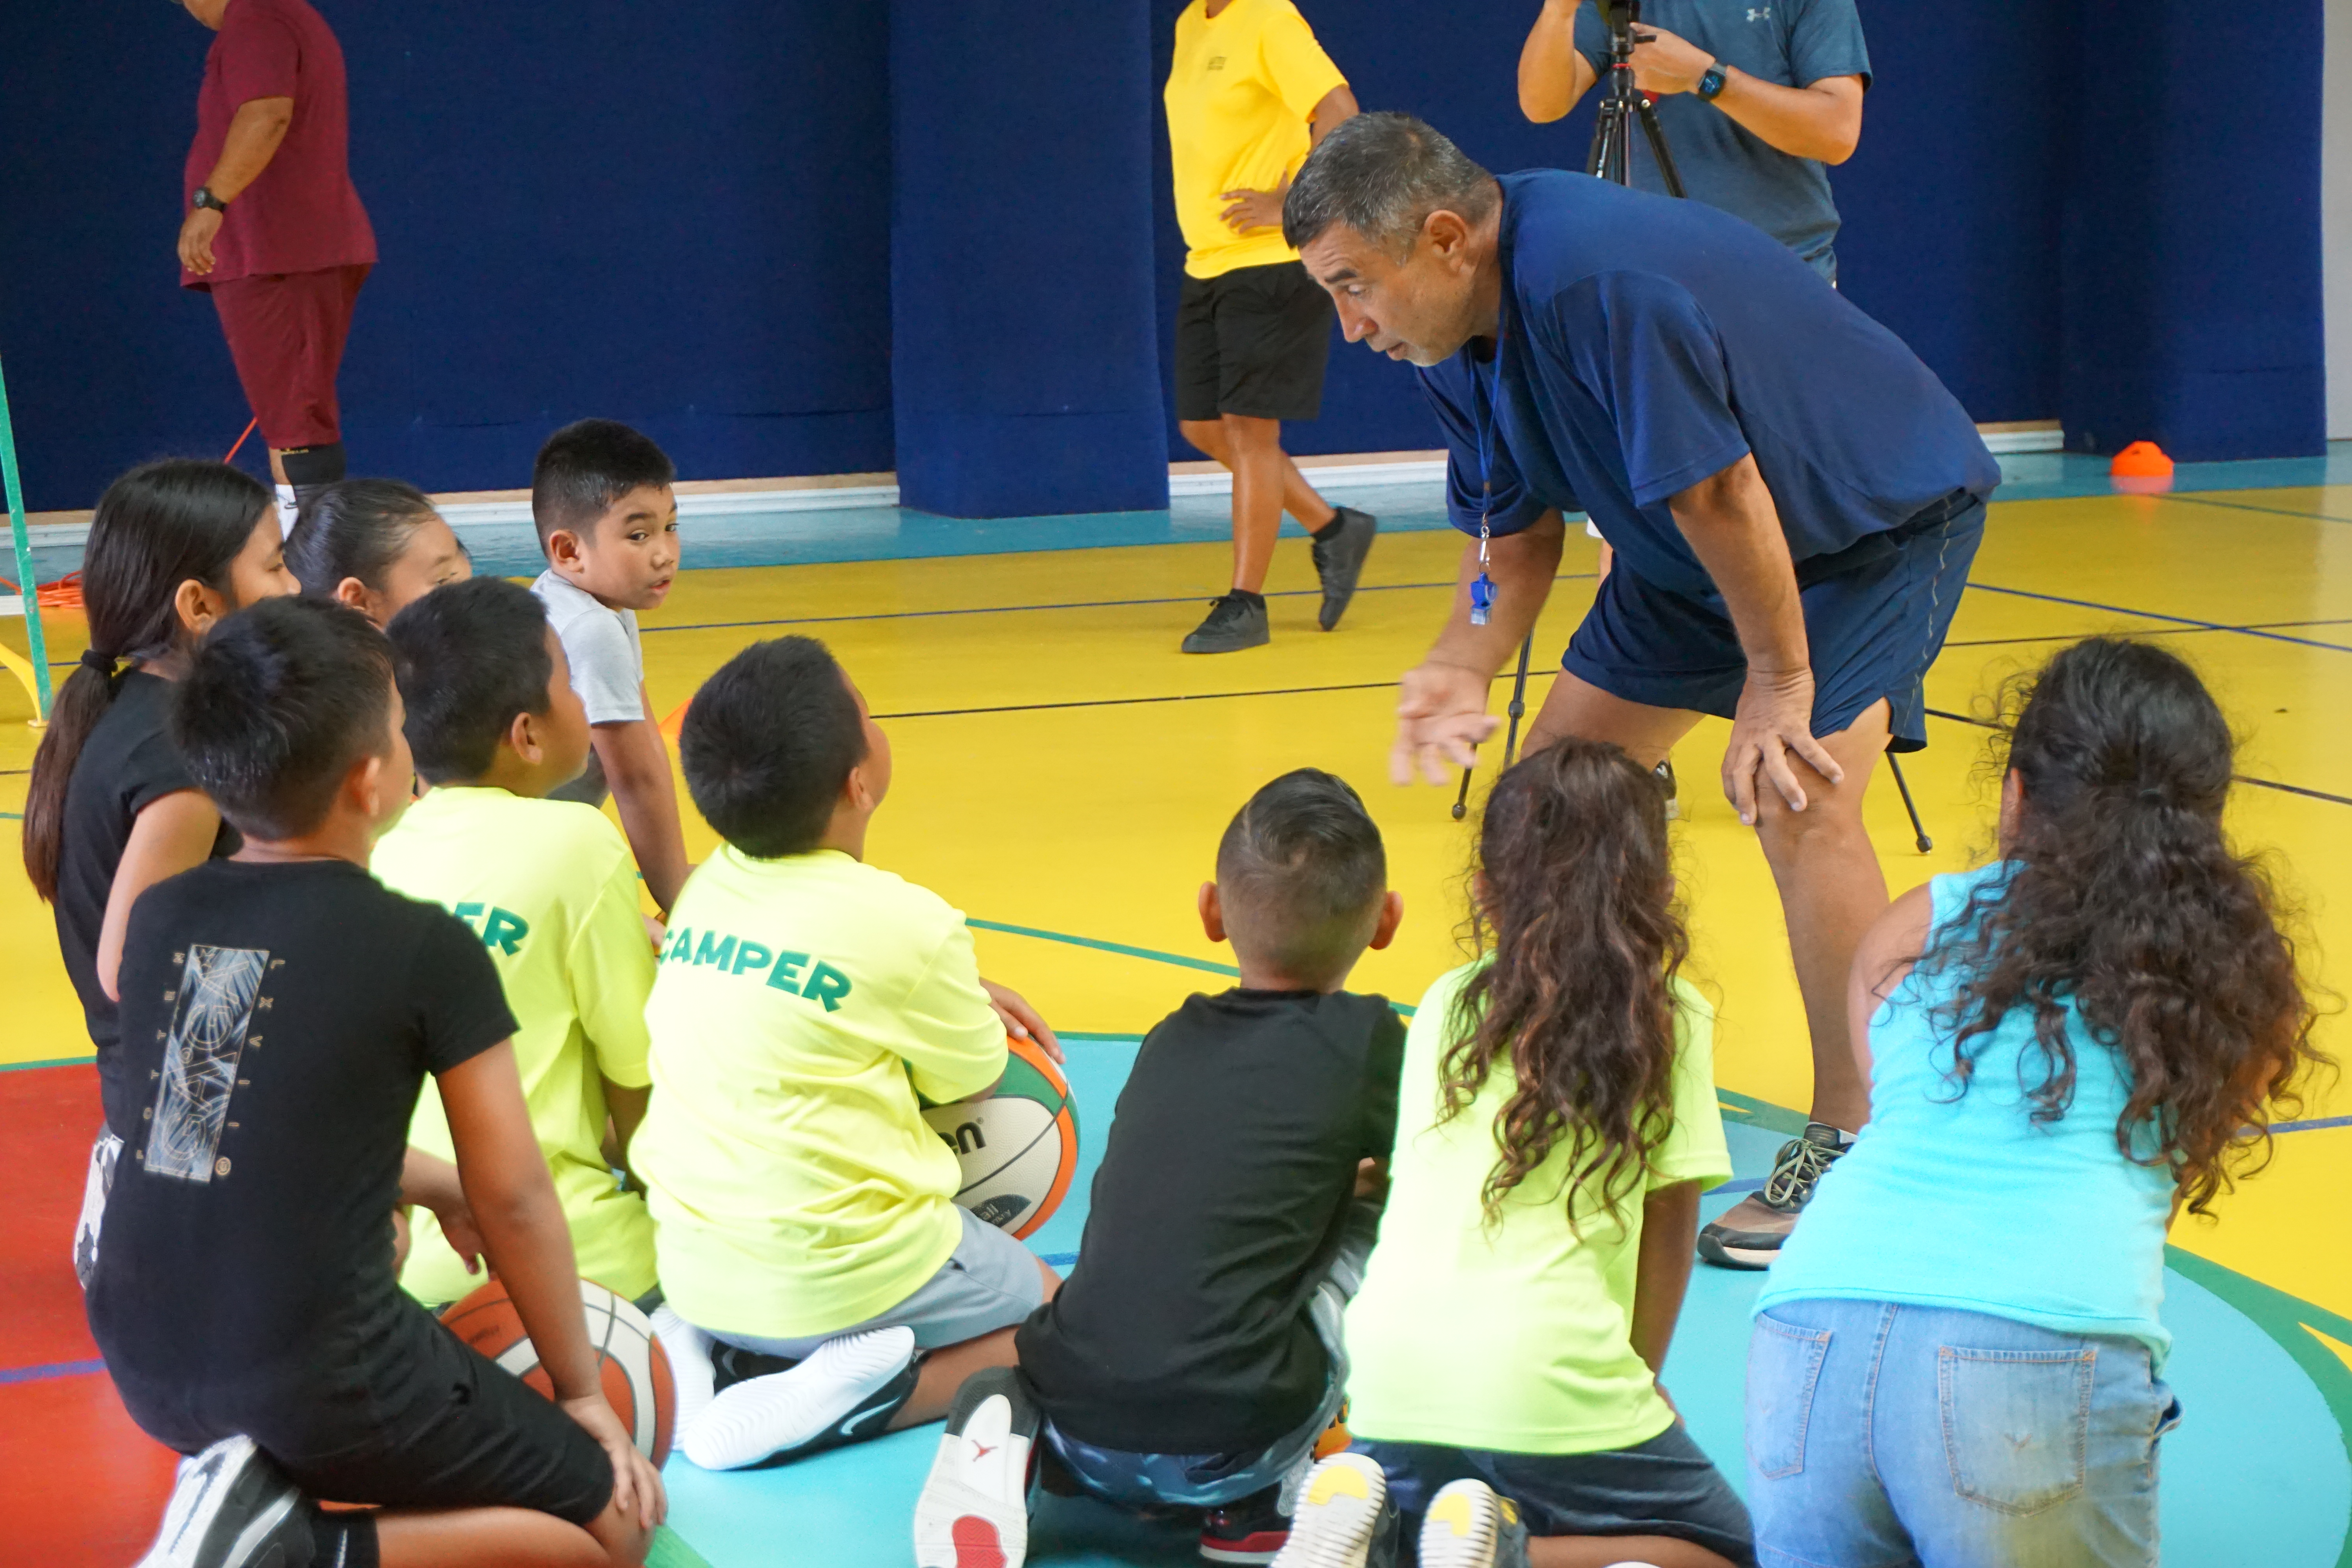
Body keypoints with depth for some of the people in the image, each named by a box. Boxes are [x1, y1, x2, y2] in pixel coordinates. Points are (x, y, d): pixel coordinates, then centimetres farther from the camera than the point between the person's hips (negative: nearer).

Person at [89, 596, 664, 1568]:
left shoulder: (157, 918, 4)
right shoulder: (429, 951, -11)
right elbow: (513, 1200, -5)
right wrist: (580, 1388, 8)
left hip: (146, 1366, 7)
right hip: (320, 1380, -7)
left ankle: (254, 1486, 9)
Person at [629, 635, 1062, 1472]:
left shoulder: (707, 891, 1)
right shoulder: (904, 924, -17)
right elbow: (971, 1080, -1)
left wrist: (960, 993, 14)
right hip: (842, 1274, -6)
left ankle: (714, 1361, 7)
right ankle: (856, 1399, -10)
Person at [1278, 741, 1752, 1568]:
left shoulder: (1445, 1004, 15)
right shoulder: (1667, 1018, 5)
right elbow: (1670, 1218, 6)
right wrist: (1642, 1372, 19)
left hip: (1389, 1379, 4)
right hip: (1549, 1388, -4)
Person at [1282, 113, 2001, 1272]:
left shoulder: (1600, 284, -37)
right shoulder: (1454, 339, -8)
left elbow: (1719, 493, -32)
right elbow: (1516, 531, 4)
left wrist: (1778, 681, -22)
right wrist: (1462, 667, -14)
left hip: (1885, 513, -9)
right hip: (1692, 558, 9)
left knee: (1797, 802, -23)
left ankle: (1851, 1148, -9)